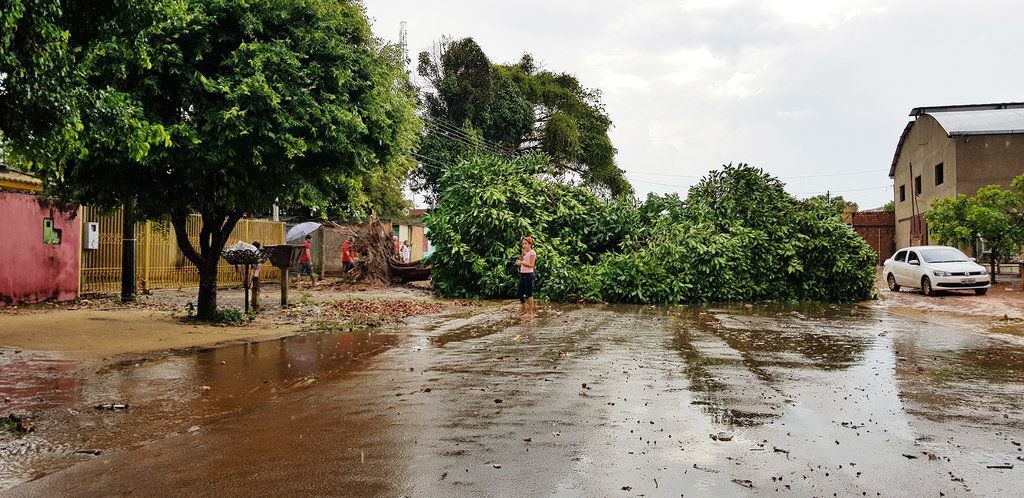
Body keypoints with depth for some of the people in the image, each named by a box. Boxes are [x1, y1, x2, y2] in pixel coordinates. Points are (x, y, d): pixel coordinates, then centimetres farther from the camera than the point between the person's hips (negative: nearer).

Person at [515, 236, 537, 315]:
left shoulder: (532, 252, -7)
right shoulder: (525, 252, 16)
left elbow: (531, 265, -16)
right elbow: (519, 263, 12)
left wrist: (521, 263, -20)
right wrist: (522, 255, -3)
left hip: (528, 274, -9)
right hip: (522, 274, 9)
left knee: (529, 293, -3)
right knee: (519, 293, 10)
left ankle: (530, 311, 4)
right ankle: (525, 310, 23)